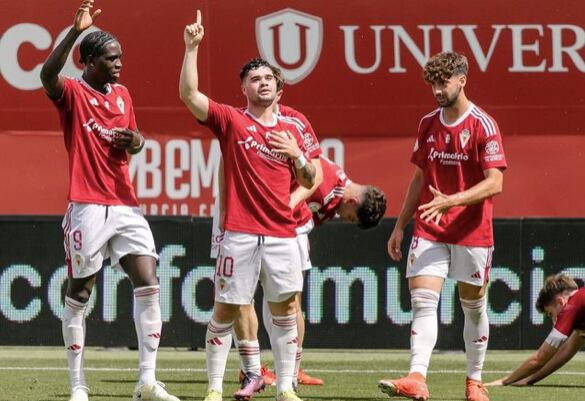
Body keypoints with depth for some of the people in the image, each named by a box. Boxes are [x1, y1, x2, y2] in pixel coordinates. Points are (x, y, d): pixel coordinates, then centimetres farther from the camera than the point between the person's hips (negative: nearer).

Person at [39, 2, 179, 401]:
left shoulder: (122, 94, 14)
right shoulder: (73, 93, -5)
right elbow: (47, 75, -27)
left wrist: (135, 140, 1)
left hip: (125, 205, 6)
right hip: (88, 208, -6)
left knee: (148, 283, -5)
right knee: (79, 295, 1)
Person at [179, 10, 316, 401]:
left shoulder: (290, 131, 14)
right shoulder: (230, 120, 2)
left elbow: (309, 181, 19)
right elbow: (188, 94, -11)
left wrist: (297, 154, -1)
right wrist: (192, 48, -17)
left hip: (283, 234, 4)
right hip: (241, 234, -4)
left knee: (286, 309, 4)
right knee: (226, 310, -1)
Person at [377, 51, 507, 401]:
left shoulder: (483, 125, -9)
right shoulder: (428, 124, 9)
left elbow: (494, 183, -16)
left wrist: (450, 201, -27)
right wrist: (400, 225, 15)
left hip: (472, 232, -4)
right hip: (429, 231, 4)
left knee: (474, 307, 7)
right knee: (423, 301, -11)